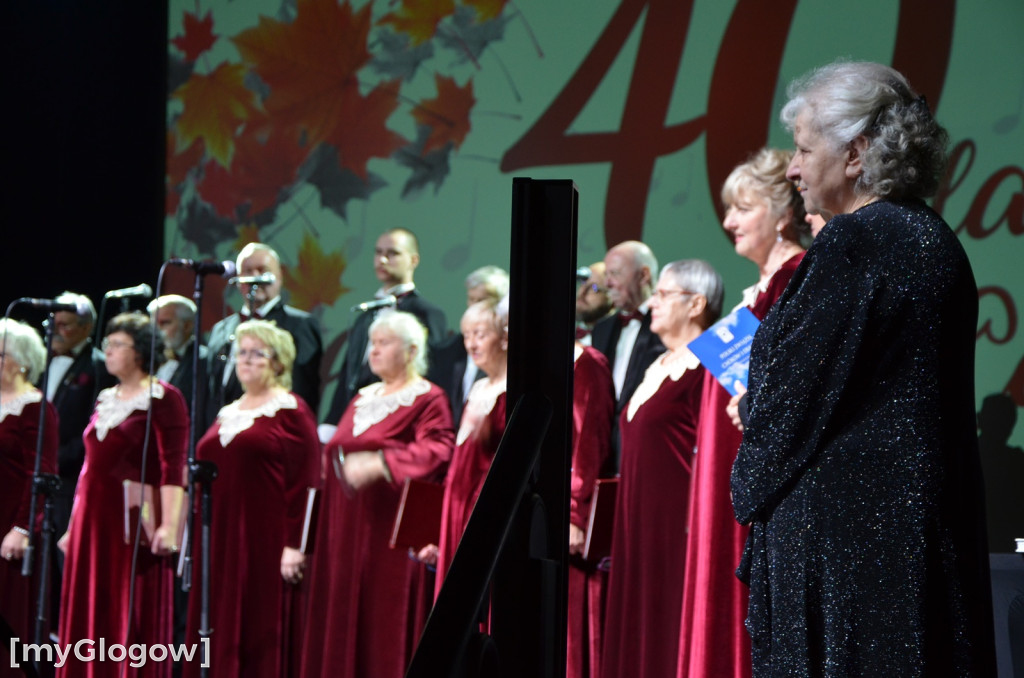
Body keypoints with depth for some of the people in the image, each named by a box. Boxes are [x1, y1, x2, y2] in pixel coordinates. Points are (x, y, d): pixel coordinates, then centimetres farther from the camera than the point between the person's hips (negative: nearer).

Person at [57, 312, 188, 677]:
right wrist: (73, 527, 19)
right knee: (88, 618, 6)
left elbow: (173, 468, -13)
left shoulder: (163, 398, -6)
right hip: (92, 523, 7)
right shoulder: (106, 400, 17)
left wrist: (169, 525, -22)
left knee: (134, 617, -5)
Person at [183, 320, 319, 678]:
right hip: (220, 545, 7)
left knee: (265, 639, -5)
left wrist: (294, 545, -16)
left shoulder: (291, 411, -3)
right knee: (221, 636, 5)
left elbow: (304, 482, -10)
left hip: (265, 542, -7)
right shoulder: (228, 414, 19)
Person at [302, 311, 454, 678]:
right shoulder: (363, 399, 19)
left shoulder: (428, 399, -5)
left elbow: (436, 451, -21)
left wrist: (378, 464, -30)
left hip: (392, 531, -8)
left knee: (389, 619, -7)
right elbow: (335, 453, 28)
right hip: (348, 529, 8)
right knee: (345, 618, 6)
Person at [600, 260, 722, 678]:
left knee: (674, 625, -8)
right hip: (642, 522, 10)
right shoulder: (660, 367, 19)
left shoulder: (703, 365, -10)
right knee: (641, 631, 8)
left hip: (677, 517, -10)